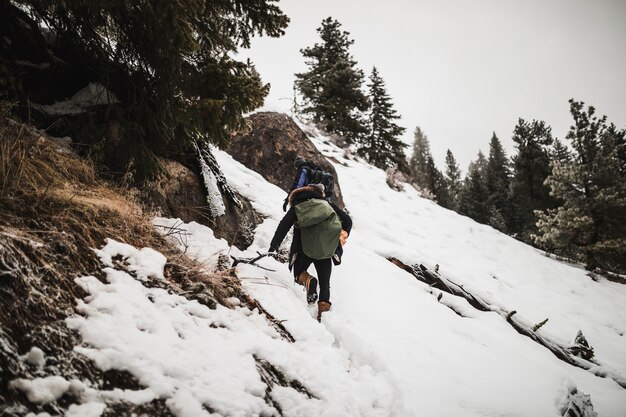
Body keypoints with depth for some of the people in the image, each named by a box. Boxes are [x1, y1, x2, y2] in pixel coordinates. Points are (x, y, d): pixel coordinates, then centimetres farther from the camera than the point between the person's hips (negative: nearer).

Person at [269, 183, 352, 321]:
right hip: (327, 250, 2)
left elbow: (283, 226, 2)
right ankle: (324, 309, -3)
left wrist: (273, 247, 1)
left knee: (299, 273, 21)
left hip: (306, 249, -1)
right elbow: (347, 220, 6)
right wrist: (343, 236, 11)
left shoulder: (296, 206, 12)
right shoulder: (327, 204, 16)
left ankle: (307, 280, -14)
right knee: (324, 283, 16)